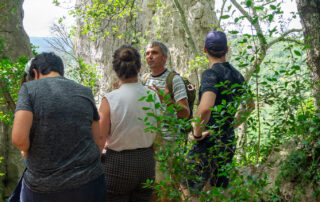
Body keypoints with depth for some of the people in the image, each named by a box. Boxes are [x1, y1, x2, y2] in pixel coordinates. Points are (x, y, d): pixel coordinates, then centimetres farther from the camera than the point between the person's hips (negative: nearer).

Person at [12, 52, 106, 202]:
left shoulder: (29, 89, -5)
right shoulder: (85, 93, 4)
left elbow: (18, 138, -17)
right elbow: (96, 141, 4)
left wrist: (26, 150, 3)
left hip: (43, 188, -2)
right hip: (88, 181, 3)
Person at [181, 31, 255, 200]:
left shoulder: (211, 73, -15)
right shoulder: (236, 75, 10)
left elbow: (205, 108, -32)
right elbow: (249, 105, 24)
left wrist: (197, 133, -17)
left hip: (209, 142, -8)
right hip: (229, 142, 8)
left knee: (187, 189, 1)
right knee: (220, 189, 18)